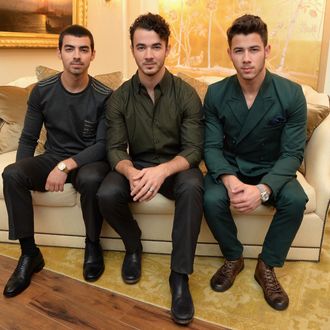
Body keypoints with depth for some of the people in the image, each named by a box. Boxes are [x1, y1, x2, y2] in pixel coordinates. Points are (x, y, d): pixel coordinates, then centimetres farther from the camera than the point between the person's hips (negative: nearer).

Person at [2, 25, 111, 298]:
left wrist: (66, 165, -27)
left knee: (91, 178, -38)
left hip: (88, 161, -3)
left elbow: (103, 145, -14)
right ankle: (29, 253, -12)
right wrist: (23, 174, -13)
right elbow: (28, 138, 3)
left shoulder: (104, 96, -11)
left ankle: (93, 246, -10)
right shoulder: (42, 91, -2)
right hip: (52, 158, 3)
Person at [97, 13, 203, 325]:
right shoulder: (119, 97, -5)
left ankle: (180, 275, -21)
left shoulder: (186, 94, -10)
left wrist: (162, 170, -35)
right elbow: (115, 149, -8)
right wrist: (131, 172, -32)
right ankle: (133, 245, 4)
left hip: (175, 166, -1)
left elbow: (194, 149, -15)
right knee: (106, 194, -28)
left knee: (192, 187, -35)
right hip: (136, 165, 2)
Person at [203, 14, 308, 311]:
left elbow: (293, 153, -16)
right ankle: (233, 258, 1)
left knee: (295, 200, -29)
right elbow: (212, 146, -10)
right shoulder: (216, 93, -11)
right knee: (212, 199, -29)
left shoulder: (291, 94, -16)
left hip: (271, 170, 0)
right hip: (230, 168, 1)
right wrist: (229, 179, -32)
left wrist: (263, 189, -34)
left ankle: (267, 266, -3)